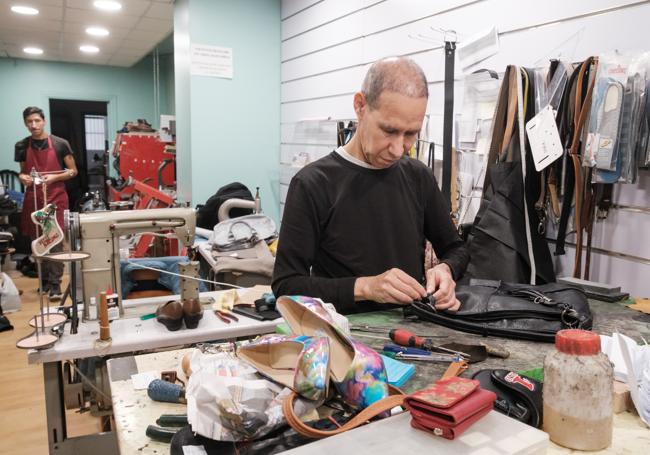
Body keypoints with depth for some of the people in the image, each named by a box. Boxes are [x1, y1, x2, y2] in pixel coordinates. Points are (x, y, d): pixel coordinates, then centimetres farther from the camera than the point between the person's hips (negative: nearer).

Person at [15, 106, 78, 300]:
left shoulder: (60, 144, -3)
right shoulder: (22, 146, 6)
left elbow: (73, 171, 2)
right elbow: (23, 171, 19)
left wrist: (54, 177, -14)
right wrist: (23, 177, -5)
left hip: (55, 198, -3)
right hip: (32, 199, 3)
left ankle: (55, 284, -4)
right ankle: (44, 280, 21)